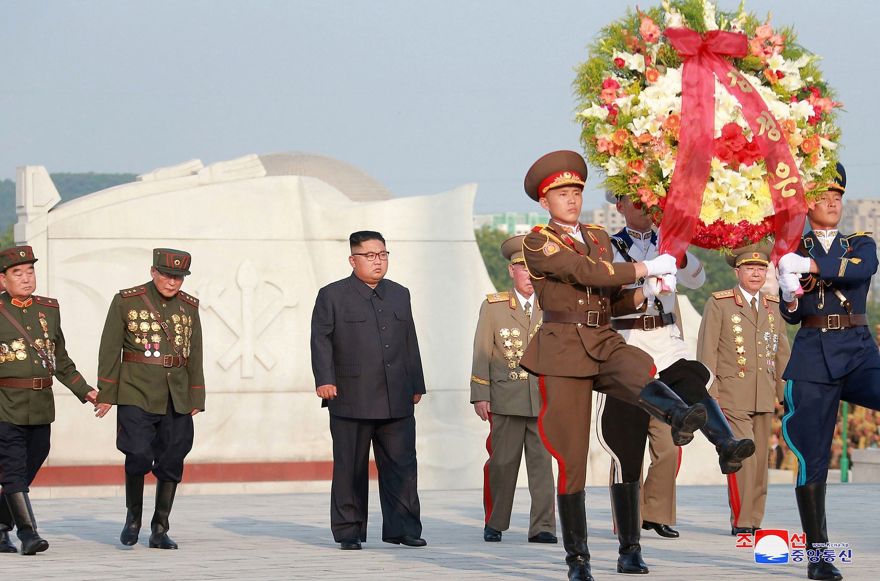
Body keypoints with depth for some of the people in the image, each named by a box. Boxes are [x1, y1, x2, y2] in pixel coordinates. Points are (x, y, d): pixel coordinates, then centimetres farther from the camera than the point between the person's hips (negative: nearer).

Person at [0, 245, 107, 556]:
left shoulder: (49, 309, 11)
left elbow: (61, 361, 19)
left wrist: (86, 392, 13)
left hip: (41, 408, 5)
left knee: (26, 472, 9)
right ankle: (28, 533, -12)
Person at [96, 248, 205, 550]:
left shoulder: (188, 306, 9)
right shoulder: (126, 301, -1)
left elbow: (195, 355, 12)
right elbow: (109, 349, 0)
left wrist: (196, 399, 8)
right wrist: (105, 395, -3)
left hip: (177, 397, 4)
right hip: (137, 393, -4)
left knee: (171, 462, 1)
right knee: (138, 455, -15)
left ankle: (160, 531, 11)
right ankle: (133, 515, 9)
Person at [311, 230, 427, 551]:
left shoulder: (400, 294, 17)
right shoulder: (332, 296, 3)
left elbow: (410, 342, 20)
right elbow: (321, 340, -3)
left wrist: (416, 385, 18)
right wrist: (324, 380, -15)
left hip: (396, 402, 4)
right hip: (351, 401, -4)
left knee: (401, 465, 1)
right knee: (350, 468, 0)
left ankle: (402, 528, 6)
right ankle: (349, 532, 6)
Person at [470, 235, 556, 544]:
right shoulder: (493, 307, 7)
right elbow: (482, 354, 5)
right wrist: (480, 395, -1)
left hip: (544, 399, 1)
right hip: (506, 400, -1)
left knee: (542, 461, -4)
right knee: (503, 462, 3)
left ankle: (542, 527, -4)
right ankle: (494, 524, 18)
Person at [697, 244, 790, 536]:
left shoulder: (773, 307, 14)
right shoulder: (718, 304, 0)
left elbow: (781, 353, 18)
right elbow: (706, 352, -3)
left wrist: (787, 394, 13)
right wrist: (709, 397, -10)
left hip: (764, 399, 5)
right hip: (732, 398, -5)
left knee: (759, 459, 6)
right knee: (742, 454, -15)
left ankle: (754, 520, 13)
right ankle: (741, 521, -11)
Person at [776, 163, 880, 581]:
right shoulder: (793, 251, 12)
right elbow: (791, 317, 6)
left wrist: (810, 265, -20)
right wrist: (789, 297, -17)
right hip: (812, 356, 0)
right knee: (811, 457, -3)